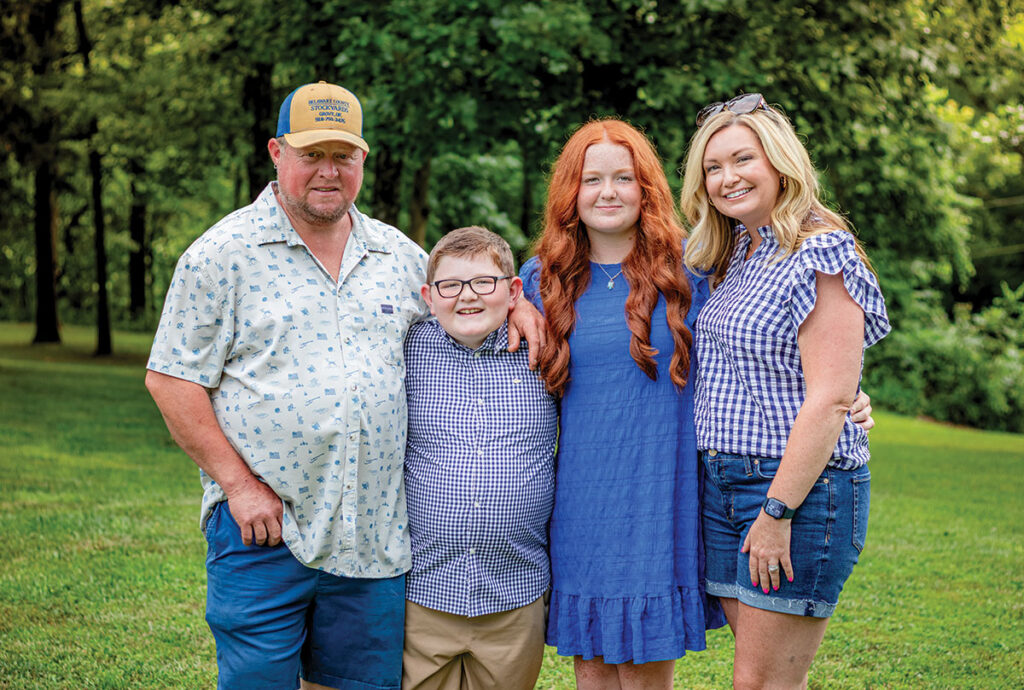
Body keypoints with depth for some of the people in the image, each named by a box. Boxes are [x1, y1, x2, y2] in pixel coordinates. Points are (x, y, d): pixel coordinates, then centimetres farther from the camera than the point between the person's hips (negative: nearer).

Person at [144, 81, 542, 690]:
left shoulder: (398, 253, 10)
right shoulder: (224, 253, -3)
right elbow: (172, 380, -5)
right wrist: (239, 484, -11)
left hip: (376, 534, 4)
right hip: (261, 526, -4)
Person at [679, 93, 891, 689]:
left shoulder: (820, 258, -12)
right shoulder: (735, 257, 14)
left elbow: (829, 400, -18)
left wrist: (778, 511, -20)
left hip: (803, 487, -8)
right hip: (724, 484, 8)